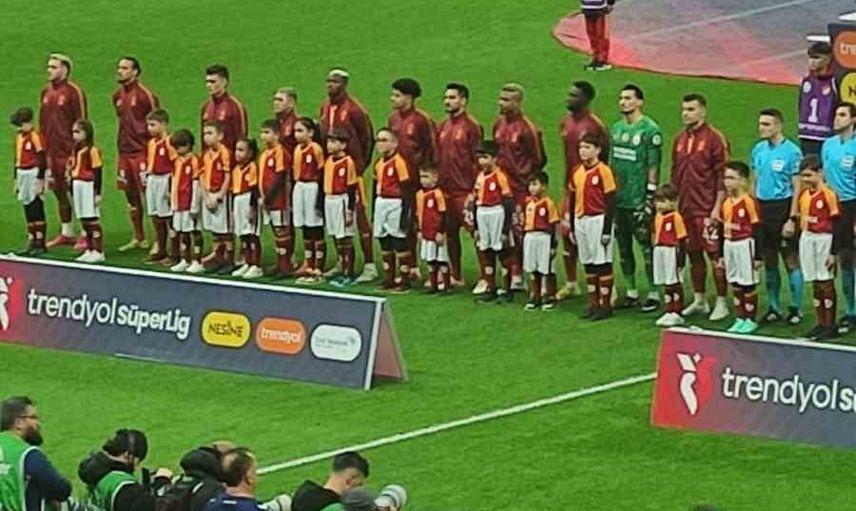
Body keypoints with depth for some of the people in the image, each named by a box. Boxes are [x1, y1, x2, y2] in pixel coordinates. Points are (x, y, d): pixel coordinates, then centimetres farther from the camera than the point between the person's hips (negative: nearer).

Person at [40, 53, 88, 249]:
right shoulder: (46, 92, 12)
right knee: (59, 192, 13)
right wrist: (43, 149, 15)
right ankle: (66, 233, 24)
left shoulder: (74, 91, -9)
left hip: (69, 151, -7)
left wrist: (76, 150, -13)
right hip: (52, 151, 7)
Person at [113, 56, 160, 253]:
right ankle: (138, 238, 23)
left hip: (142, 151, -8)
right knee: (131, 196, 13)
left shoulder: (144, 94, -12)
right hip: (124, 151, 8)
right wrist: (122, 141, 17)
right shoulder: (118, 95, 10)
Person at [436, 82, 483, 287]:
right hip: (444, 190, 7)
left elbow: (477, 161, -11)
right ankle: (455, 275, 21)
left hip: (464, 191, -7)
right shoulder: (442, 127, 13)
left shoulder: (471, 126, -8)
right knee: (450, 232, 12)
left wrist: (474, 191, -14)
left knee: (474, 230, -5)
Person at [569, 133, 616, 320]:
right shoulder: (577, 172, 10)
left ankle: (605, 305, 3)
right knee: (588, 264, 11)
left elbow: (610, 202, -11)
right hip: (581, 221, 7)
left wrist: (607, 230, -14)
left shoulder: (603, 171, -10)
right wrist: (572, 227, 14)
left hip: (598, 220, -7)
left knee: (603, 263, -2)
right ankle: (593, 303, 19)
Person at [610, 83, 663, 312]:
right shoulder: (616, 128, 13)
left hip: (639, 199, -7)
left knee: (646, 245, -4)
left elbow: (653, 166, -11)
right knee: (623, 246, 11)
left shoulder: (650, 130, -9)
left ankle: (653, 293, 3)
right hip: (618, 198, 7)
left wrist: (650, 197, -14)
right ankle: (631, 291, 21)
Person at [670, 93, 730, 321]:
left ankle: (722, 303, 1)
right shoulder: (680, 139, 13)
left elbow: (722, 175, -10)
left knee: (715, 254, -4)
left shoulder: (714, 138, -8)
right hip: (685, 207, 7)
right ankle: (699, 300, 22)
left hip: (707, 209, -7)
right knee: (693, 253, 12)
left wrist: (717, 207, -14)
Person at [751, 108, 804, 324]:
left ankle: (795, 309, 7)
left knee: (791, 261, 0)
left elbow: (797, 188, -10)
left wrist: (792, 219, -14)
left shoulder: (791, 151, -10)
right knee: (768, 261, 11)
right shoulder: (759, 149, 8)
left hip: (782, 208, -6)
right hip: (762, 208, 6)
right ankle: (774, 308, 20)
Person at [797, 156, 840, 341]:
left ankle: (830, 326, 4)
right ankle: (821, 323, 19)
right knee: (816, 283, 12)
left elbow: (835, 225, -13)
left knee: (826, 282, -2)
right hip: (807, 239, 7)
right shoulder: (803, 194, 8)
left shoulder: (828, 194, -14)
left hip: (823, 239, -7)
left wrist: (833, 252, -14)